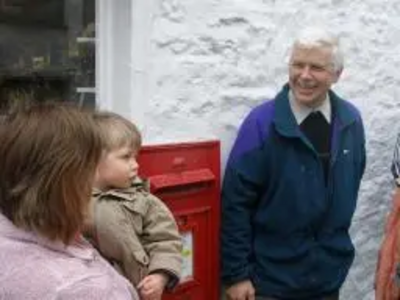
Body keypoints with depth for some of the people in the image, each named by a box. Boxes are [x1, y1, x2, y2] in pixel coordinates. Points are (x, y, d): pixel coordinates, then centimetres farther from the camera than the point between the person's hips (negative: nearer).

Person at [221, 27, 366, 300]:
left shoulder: (351, 121, -2)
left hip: (329, 277, 4)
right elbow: (235, 202, -14)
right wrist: (236, 273, -14)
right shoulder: (262, 122, -15)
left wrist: (338, 243, 15)